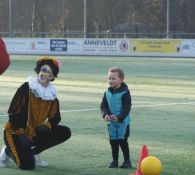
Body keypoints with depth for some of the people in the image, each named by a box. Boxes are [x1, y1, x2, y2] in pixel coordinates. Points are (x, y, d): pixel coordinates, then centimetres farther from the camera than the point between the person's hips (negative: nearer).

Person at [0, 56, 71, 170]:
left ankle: (33, 153, 1)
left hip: (35, 133, 6)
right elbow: (13, 112, -16)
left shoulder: (52, 93, 1)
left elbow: (56, 117, 4)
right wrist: (21, 134, -20)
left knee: (65, 132, -5)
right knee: (27, 165, -25)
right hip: (15, 133, -6)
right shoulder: (27, 88, -15)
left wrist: (46, 126, -18)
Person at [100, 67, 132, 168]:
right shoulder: (107, 93, 3)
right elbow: (103, 105, 4)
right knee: (113, 141, 9)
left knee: (122, 141, -4)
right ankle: (115, 160, 21)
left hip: (123, 122, -5)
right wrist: (105, 114, -16)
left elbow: (127, 107, -17)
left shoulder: (124, 93, -14)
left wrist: (119, 117, -26)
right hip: (111, 122, 5)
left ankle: (127, 161, 7)